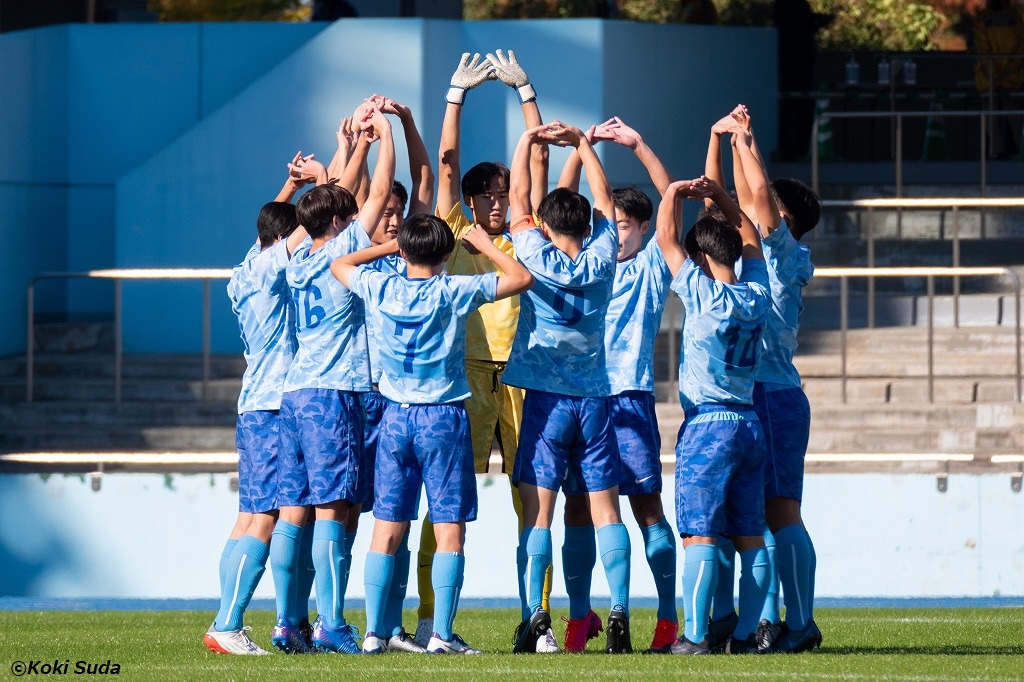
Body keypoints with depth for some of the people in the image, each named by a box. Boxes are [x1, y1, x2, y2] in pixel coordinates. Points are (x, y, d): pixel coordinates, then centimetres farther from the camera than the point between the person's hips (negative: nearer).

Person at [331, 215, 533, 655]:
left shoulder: (380, 289, 1)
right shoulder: (454, 292, -8)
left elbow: (339, 265, 22)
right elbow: (521, 277, -2)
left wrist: (391, 246, 25)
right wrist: (484, 243, 10)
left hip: (395, 416, 3)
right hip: (444, 418, -3)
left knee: (387, 530, 6)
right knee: (449, 529, -2)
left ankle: (373, 631, 2)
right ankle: (442, 634, -9)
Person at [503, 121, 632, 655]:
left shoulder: (540, 260, -8)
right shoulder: (601, 261, 0)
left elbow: (518, 198, 0)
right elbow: (604, 200, 14)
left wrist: (528, 140, 8)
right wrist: (580, 143, 18)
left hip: (545, 400, -3)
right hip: (594, 398, 3)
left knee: (538, 509, -3)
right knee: (605, 507, 2)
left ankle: (536, 616, -11)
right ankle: (618, 613, -6)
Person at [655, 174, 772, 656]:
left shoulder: (703, 293, -10)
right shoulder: (755, 295, 7)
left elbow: (666, 238, -6)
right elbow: (748, 235, 24)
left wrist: (675, 194, 6)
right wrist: (718, 196, 20)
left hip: (707, 425, -6)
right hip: (750, 424, 6)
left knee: (699, 535, -7)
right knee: (750, 538, 7)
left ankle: (696, 634, -12)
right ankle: (746, 632, 7)